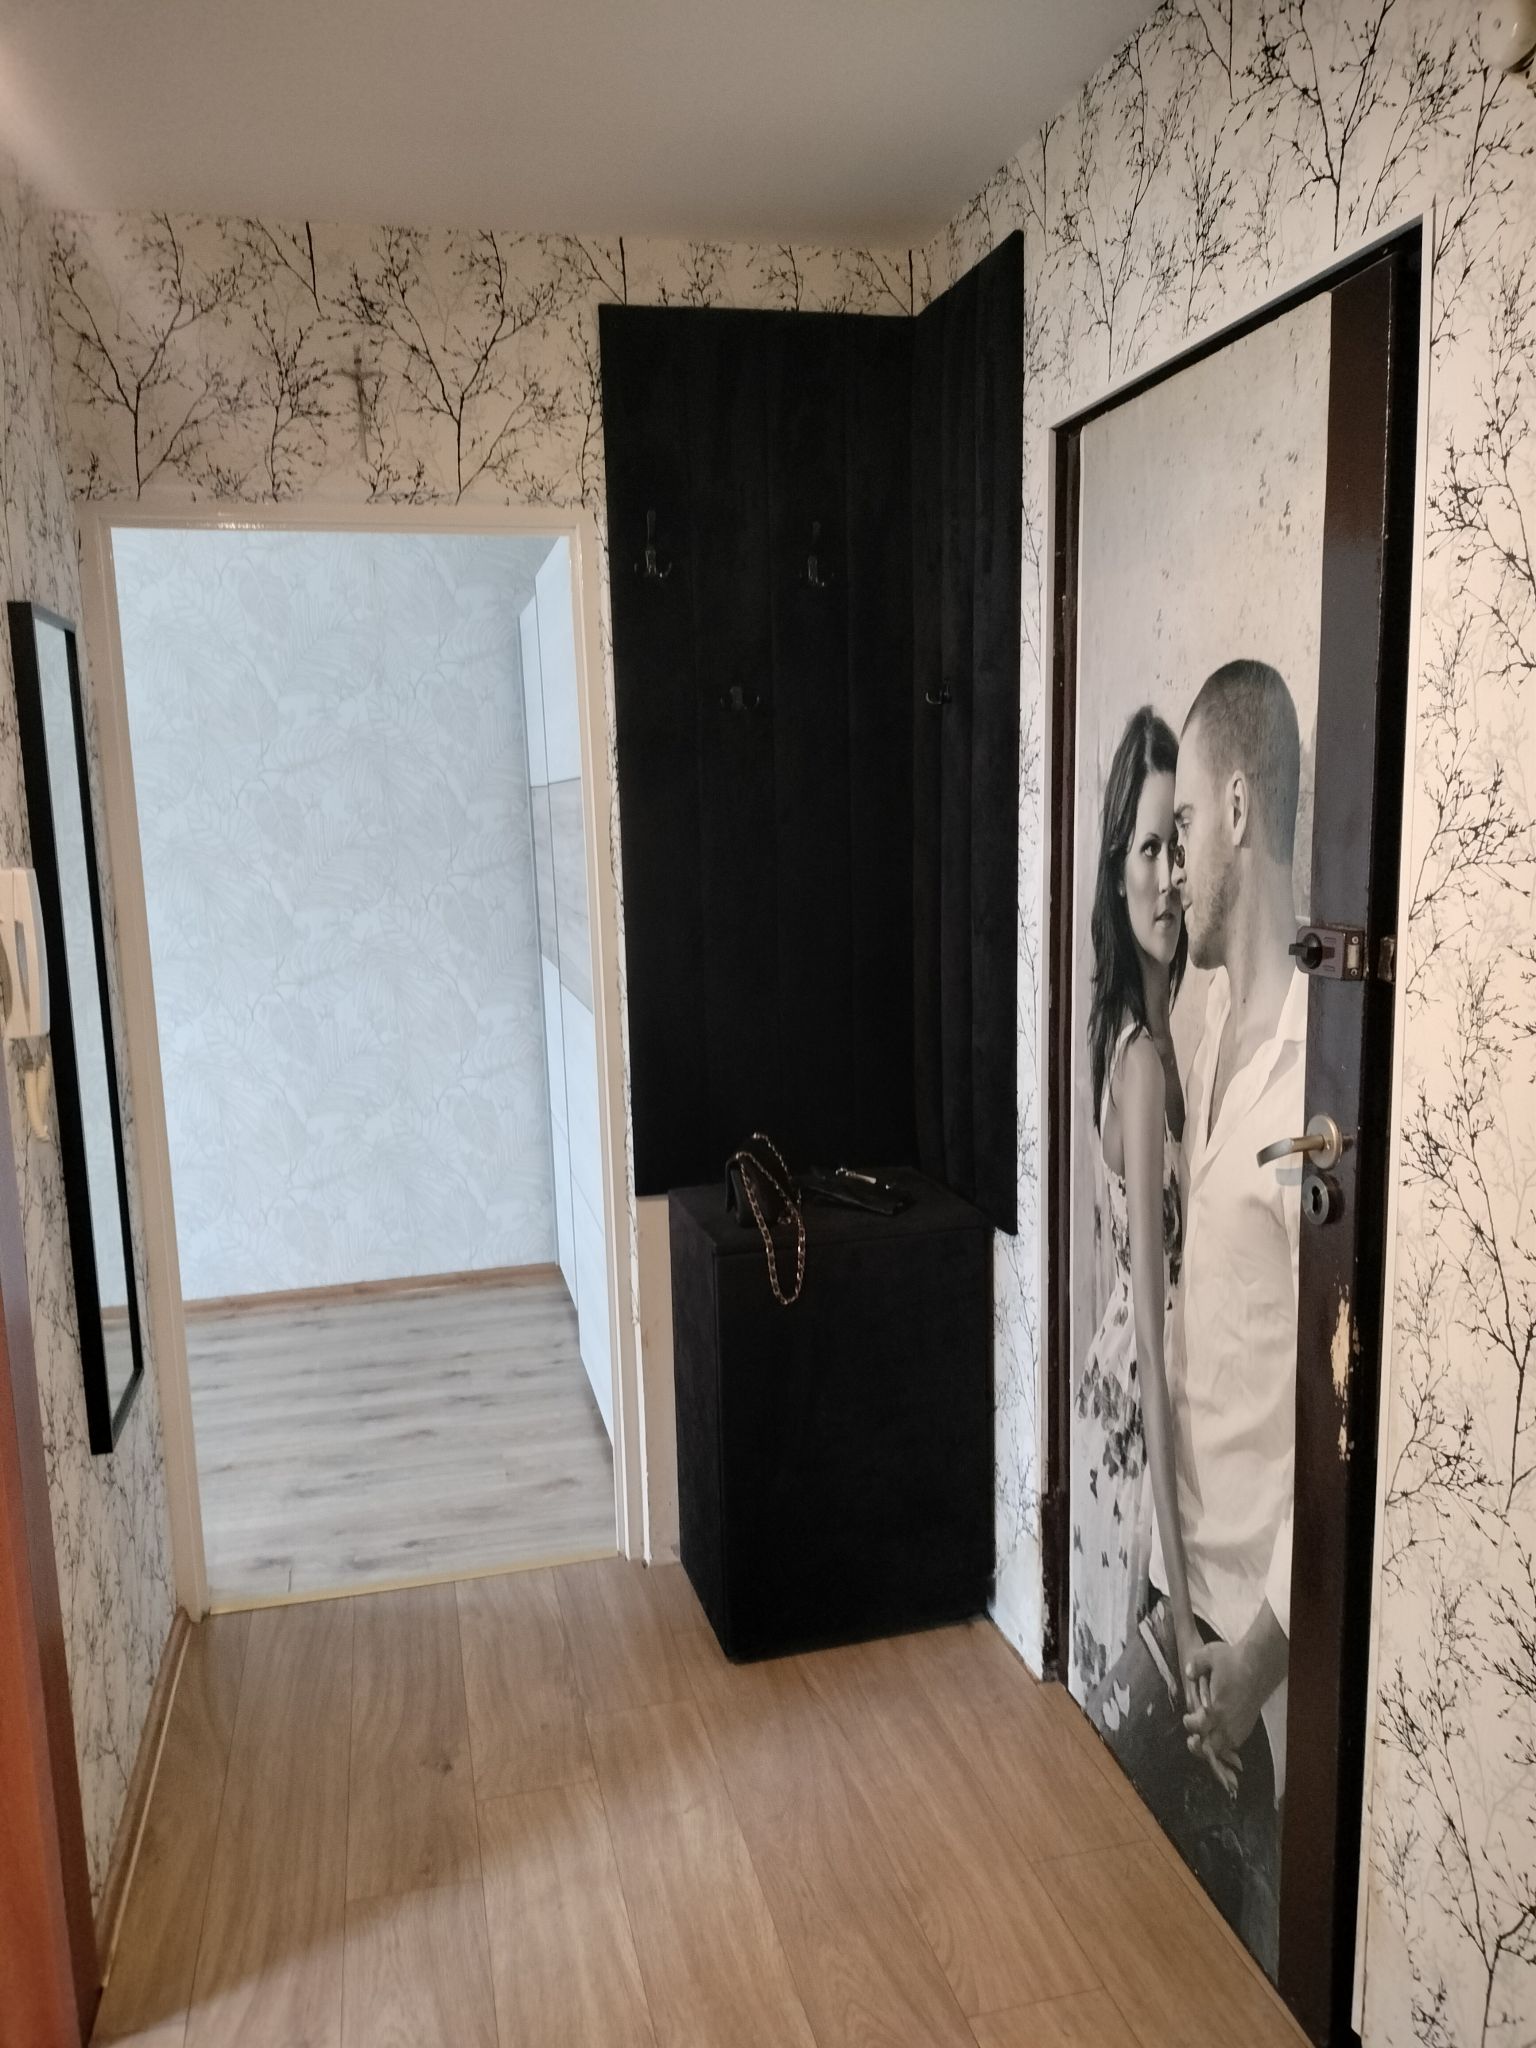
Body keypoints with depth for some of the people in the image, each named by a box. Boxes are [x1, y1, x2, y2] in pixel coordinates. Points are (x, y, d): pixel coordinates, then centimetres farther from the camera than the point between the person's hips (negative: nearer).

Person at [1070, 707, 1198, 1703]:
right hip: (1139, 1409, -9)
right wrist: (1184, 1599, -25)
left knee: (1117, 1686, 22)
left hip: (1124, 1396, 9)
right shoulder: (1143, 1055, -24)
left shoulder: (1147, 1025, 3)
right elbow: (1155, 1331, -27)